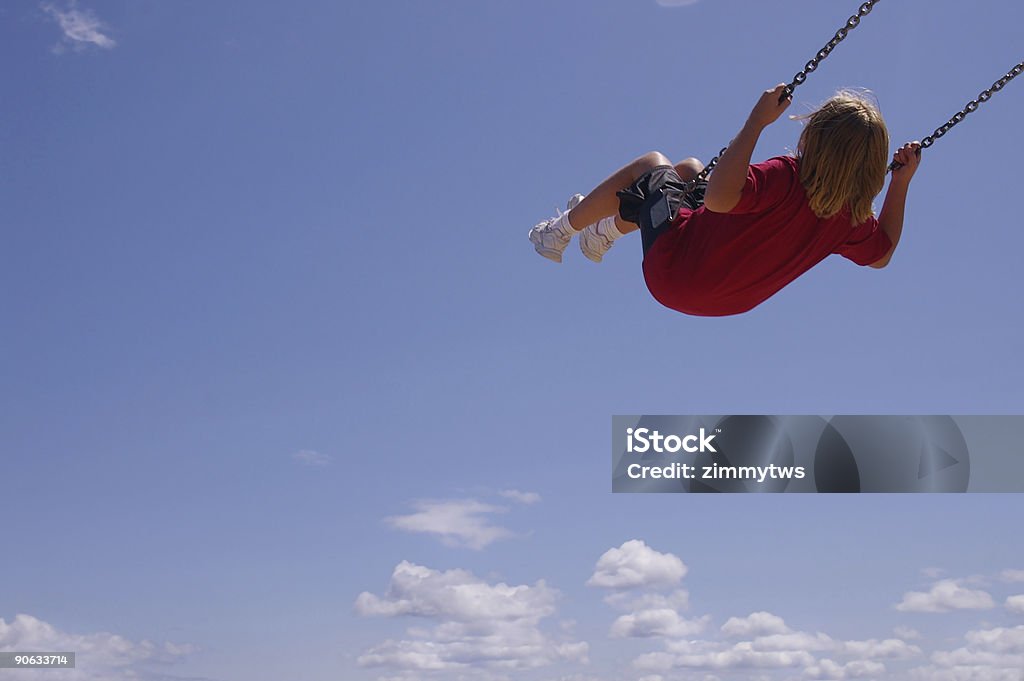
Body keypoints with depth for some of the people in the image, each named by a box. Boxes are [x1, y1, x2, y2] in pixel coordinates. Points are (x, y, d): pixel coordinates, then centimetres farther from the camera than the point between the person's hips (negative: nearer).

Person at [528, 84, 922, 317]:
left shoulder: (786, 178, -34)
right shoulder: (851, 218, -14)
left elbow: (718, 196, -46)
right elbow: (883, 254, 4)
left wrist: (757, 120, -42)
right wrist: (902, 181, 3)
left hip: (672, 273, -7)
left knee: (651, 164, 15)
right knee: (690, 168, 27)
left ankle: (559, 230, 29)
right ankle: (603, 235, 43)